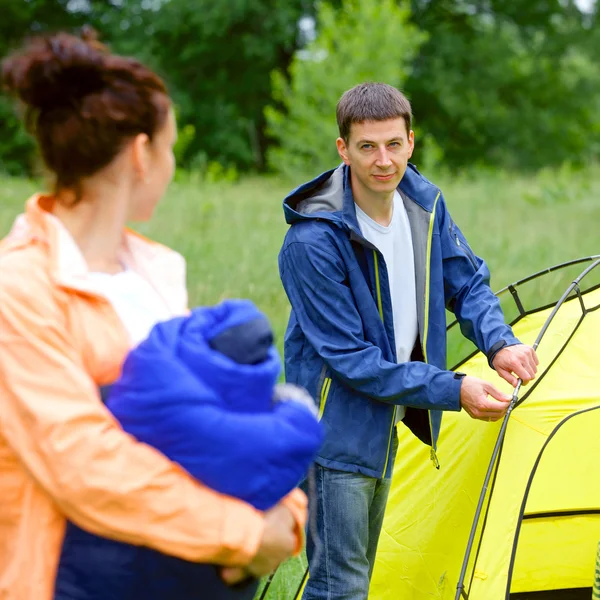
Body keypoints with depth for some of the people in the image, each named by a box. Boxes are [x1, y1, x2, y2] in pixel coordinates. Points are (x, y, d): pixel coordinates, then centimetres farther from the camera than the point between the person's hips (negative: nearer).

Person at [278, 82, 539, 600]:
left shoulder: (424, 203, -4)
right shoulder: (313, 241, -26)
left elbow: (468, 284, 10)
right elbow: (349, 358, -23)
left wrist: (500, 343, -12)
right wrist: (453, 390, -24)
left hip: (387, 420, 8)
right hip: (338, 425, -8)